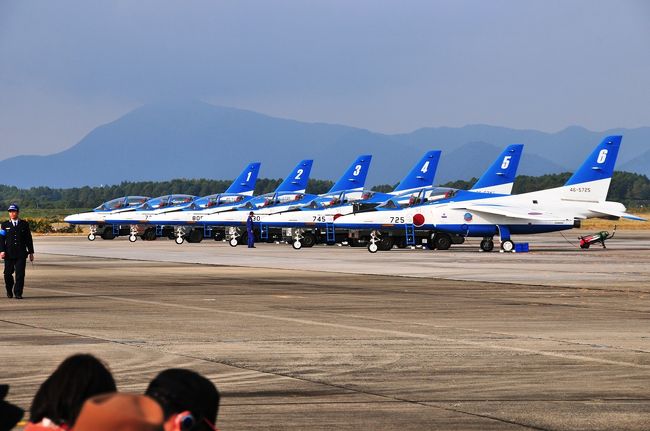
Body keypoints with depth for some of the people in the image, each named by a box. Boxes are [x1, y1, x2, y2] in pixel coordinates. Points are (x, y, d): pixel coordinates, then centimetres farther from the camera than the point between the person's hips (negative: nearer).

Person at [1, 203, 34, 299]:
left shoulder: (24, 224, 9)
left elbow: (29, 239, 10)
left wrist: (31, 252, 8)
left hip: (21, 254, 0)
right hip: (9, 254, 0)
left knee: (20, 274, -8)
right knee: (8, 274, 3)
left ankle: (18, 293, -4)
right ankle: (9, 291, 24)